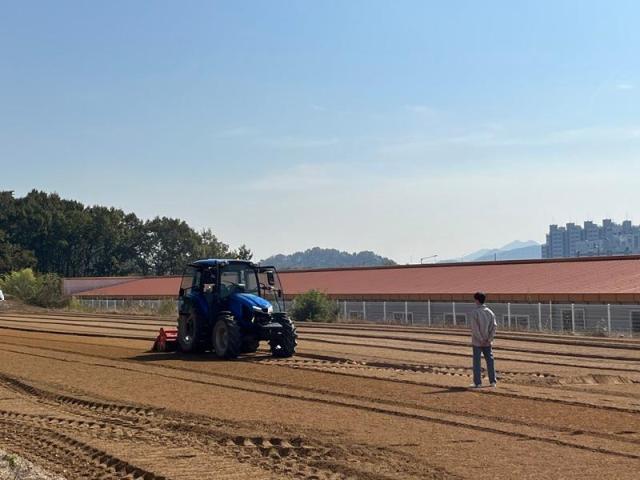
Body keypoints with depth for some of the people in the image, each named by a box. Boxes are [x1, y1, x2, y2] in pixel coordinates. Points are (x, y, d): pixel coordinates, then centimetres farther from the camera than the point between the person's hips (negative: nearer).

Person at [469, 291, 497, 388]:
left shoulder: (475, 312, -12)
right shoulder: (490, 312, 4)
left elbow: (475, 328, -17)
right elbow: (494, 326, -1)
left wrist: (481, 339, -12)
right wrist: (489, 339, -4)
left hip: (477, 341, -5)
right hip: (487, 342, 5)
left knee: (477, 362, 0)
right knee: (490, 360, 11)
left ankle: (477, 382, 1)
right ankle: (492, 381, 12)